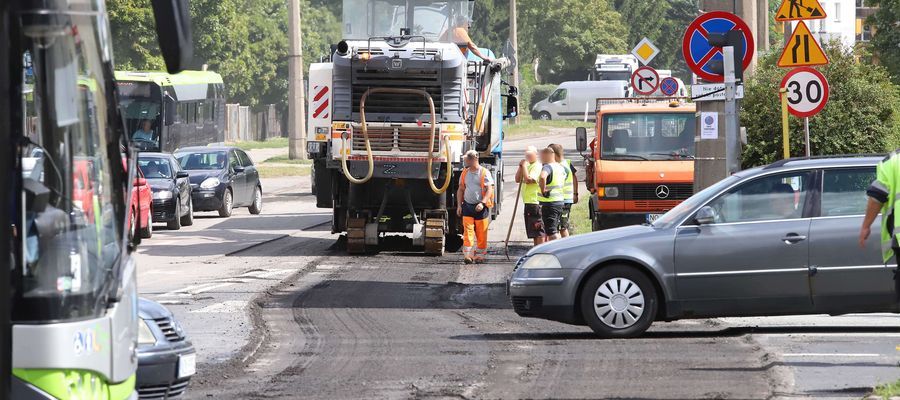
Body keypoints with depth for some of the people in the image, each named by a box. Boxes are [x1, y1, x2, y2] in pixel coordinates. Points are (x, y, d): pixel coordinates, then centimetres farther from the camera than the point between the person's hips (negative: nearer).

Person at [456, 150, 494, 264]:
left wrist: (482, 203, -20)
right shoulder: (465, 173, 11)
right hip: (467, 206, 3)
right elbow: (461, 189, 16)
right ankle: (468, 255, -11)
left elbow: (489, 190, -9)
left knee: (481, 233, 3)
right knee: (468, 231, -7)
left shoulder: (484, 173, -4)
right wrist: (459, 205, 7)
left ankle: (479, 255, 13)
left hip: (481, 207, -3)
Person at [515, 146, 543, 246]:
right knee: (533, 230, 14)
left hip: (535, 202, -10)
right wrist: (520, 167, 3)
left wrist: (524, 166, -14)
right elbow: (518, 179, 14)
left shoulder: (537, 166, -12)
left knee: (538, 230, -8)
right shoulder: (528, 166, 17)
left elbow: (528, 179, -23)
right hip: (528, 202, 10)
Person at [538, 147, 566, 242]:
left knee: (551, 232, -8)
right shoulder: (560, 167, 13)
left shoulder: (547, 167, -16)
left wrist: (543, 190, -24)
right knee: (554, 230, 17)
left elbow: (542, 177, -38)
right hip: (560, 201, 9)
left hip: (549, 203, -9)